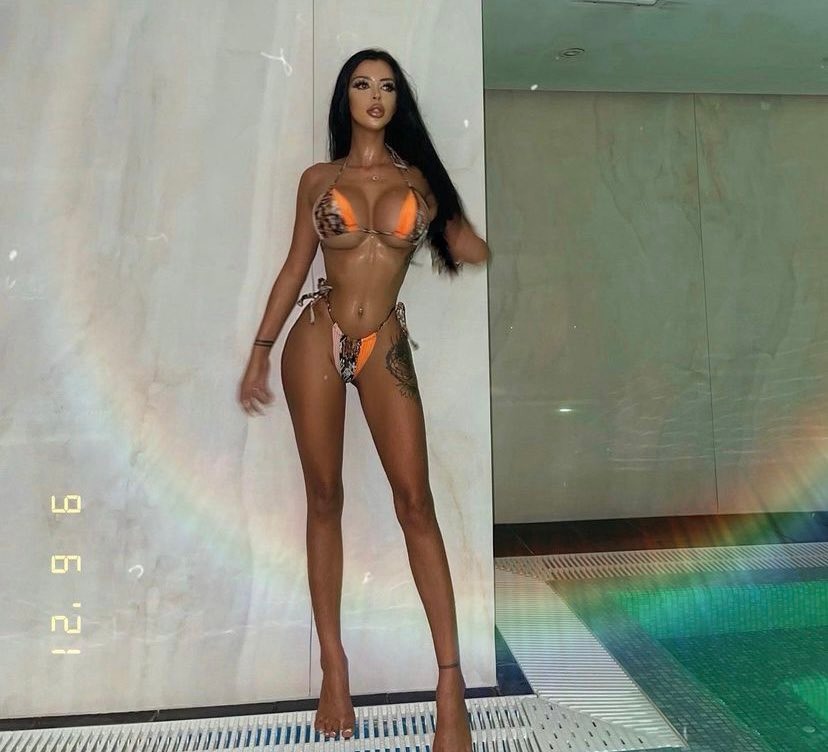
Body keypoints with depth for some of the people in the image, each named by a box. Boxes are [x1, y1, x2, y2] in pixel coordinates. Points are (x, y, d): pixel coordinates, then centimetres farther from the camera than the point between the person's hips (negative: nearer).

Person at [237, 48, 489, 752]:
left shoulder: (417, 177, 10)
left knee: (415, 501, -8)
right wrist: (260, 353, 7)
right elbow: (295, 266, 9)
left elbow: (470, 250, 4)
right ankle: (334, 667, 16)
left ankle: (451, 680, -1)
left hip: (387, 347, 0)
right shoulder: (319, 179, 9)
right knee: (325, 500, 4)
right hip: (317, 340, 1)